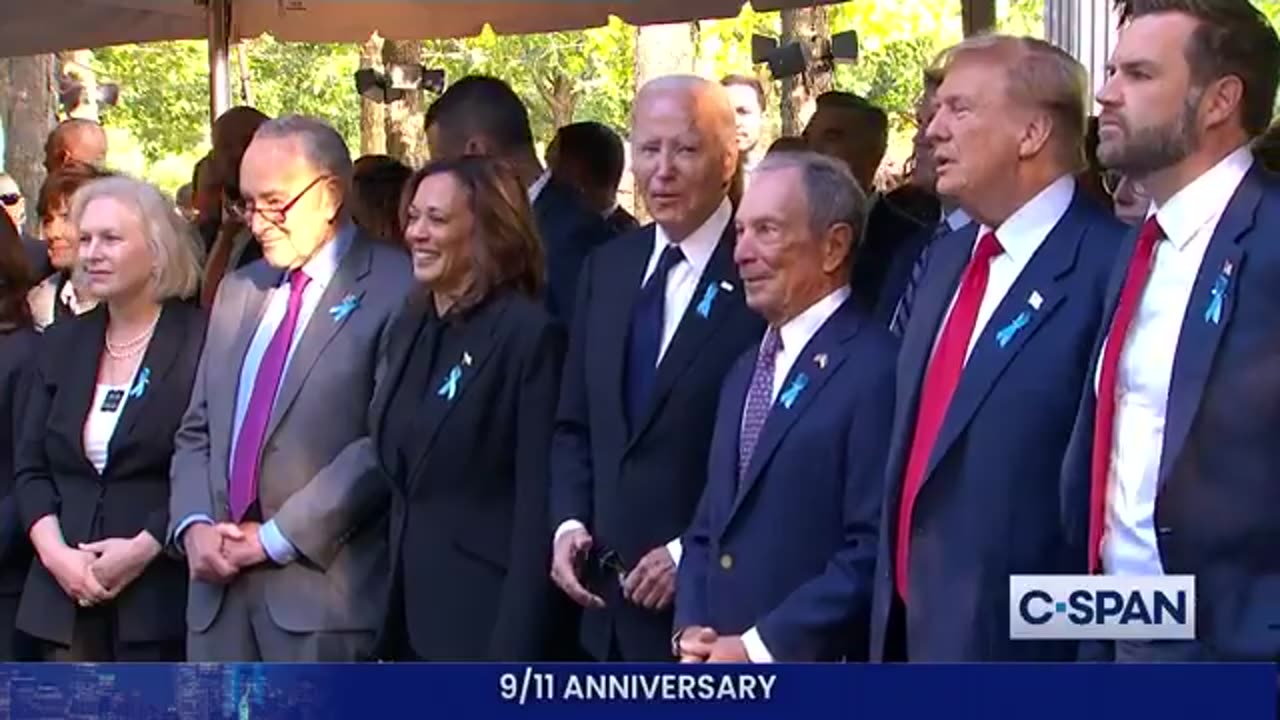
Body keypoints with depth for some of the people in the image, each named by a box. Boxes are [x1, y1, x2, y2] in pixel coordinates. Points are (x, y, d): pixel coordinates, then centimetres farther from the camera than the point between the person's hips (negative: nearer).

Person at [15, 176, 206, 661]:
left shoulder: (201, 342, -4)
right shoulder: (62, 343, 14)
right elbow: (30, 468, 11)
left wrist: (144, 548, -15)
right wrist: (54, 551, -5)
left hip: (163, 596, -5)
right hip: (67, 595, 5)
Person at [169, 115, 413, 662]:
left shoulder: (396, 289, -6)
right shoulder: (239, 290, 19)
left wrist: (277, 537, -12)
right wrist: (194, 525, 0)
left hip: (326, 590, -7)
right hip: (220, 590, 7)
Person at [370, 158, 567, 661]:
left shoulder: (530, 333, -11)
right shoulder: (409, 328, 13)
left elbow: (538, 502, -15)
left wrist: (516, 648, -19)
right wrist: (391, 615, 12)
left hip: (488, 620, -8)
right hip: (414, 614, 8)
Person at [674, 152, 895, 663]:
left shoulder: (877, 370, -13)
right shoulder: (745, 371, 18)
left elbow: (876, 551, -19)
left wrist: (761, 646, -16)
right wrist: (691, 628, 3)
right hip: (720, 678, 8)